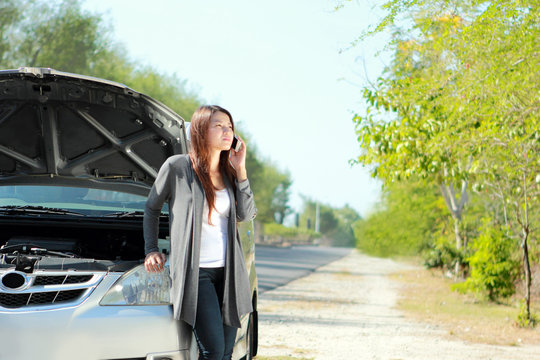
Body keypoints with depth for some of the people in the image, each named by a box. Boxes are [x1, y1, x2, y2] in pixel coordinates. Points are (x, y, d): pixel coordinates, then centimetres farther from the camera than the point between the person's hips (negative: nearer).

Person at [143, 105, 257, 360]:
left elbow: (246, 215, 3)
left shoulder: (229, 172, 11)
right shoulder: (177, 167, -3)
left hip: (228, 270, 5)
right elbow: (151, 208, 10)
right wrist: (151, 250, 4)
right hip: (195, 271, -5)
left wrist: (240, 171, -2)